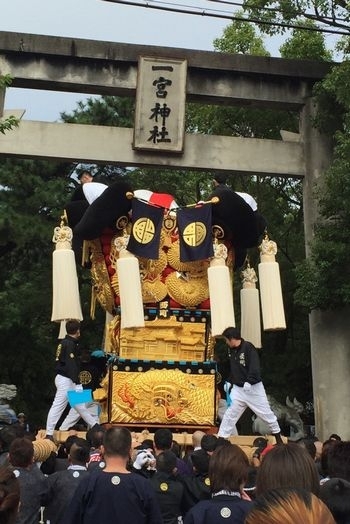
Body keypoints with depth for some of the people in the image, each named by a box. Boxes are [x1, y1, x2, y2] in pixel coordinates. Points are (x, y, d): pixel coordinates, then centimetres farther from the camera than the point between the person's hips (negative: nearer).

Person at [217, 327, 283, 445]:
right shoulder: (231, 350, 6)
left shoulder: (248, 347, -17)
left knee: (266, 413, 6)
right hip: (237, 389, 6)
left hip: (253, 388, -6)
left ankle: (278, 437, 25)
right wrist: (229, 381, 11)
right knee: (229, 415, 2)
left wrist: (249, 382, -32)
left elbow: (255, 367, -25)